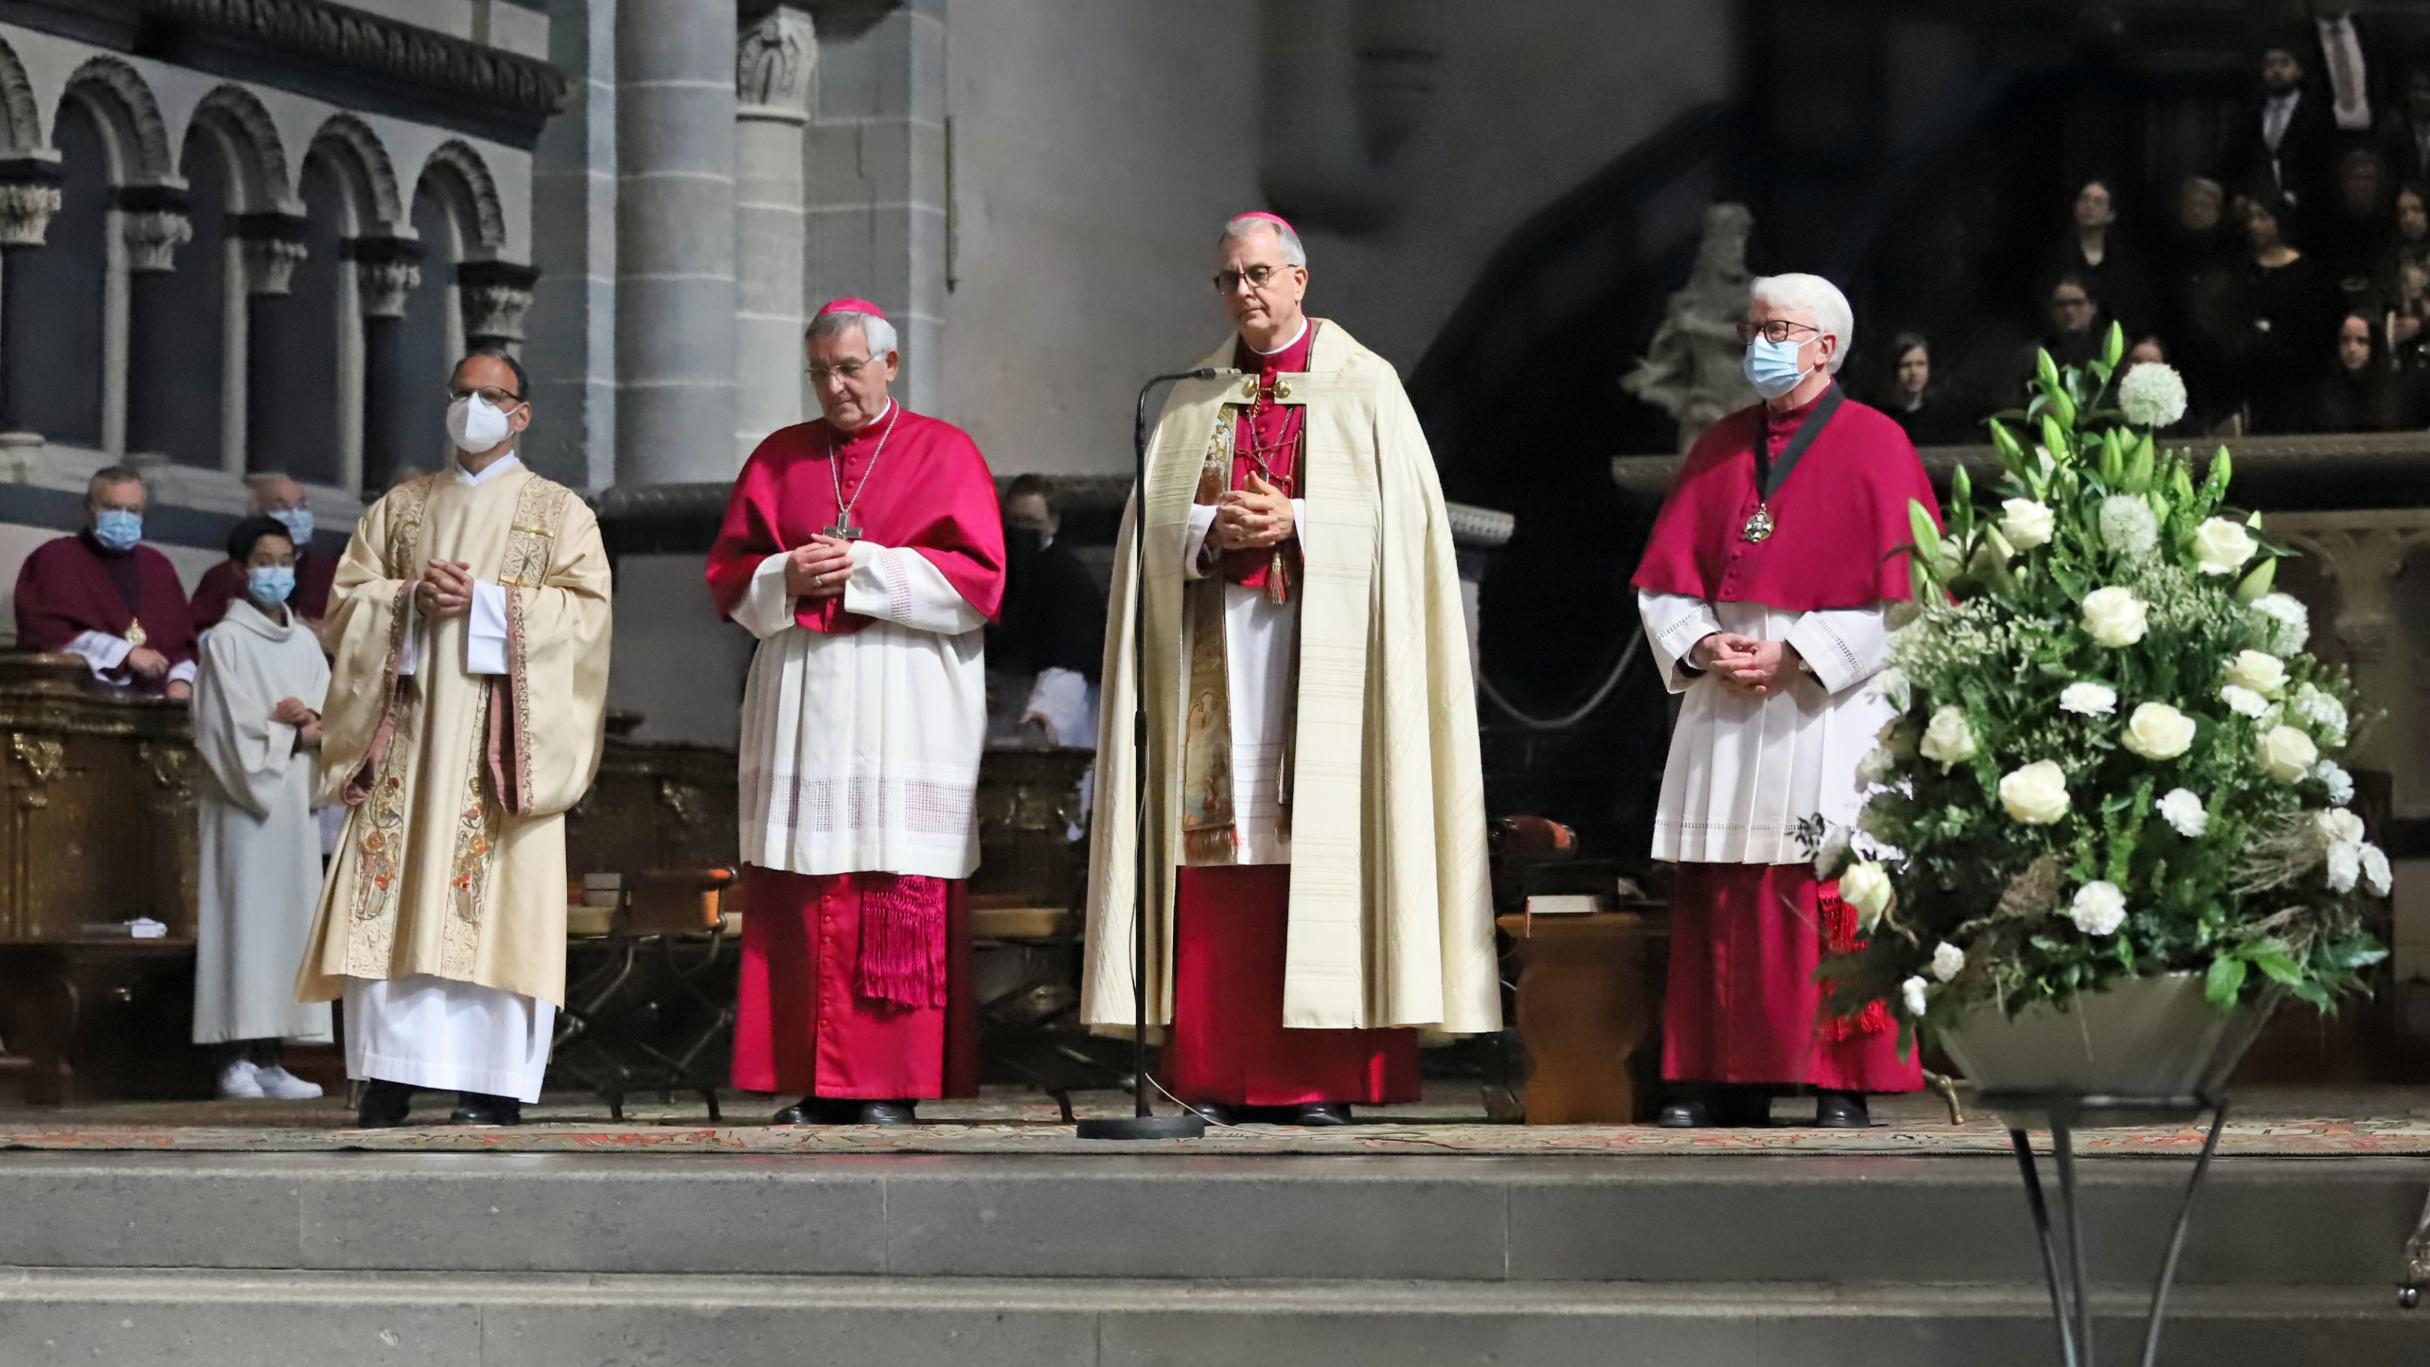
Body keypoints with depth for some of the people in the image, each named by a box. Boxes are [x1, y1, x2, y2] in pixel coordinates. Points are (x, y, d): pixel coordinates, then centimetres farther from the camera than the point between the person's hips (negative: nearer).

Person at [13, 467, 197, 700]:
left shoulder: (158, 567, 23)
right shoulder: (54, 559, 7)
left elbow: (182, 639, 20)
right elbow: (47, 633, -7)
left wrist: (180, 679, -3)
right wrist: (126, 653, -12)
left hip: (153, 697, 4)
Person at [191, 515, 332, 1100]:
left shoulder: (304, 642, 15)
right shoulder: (227, 640, -3)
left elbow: (329, 711, 9)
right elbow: (229, 726, -11)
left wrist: (310, 718, -12)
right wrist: (293, 733, -5)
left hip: (293, 797, 6)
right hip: (243, 795, -6)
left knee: (289, 915, 3)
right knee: (246, 915, -10)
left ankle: (269, 1059, 4)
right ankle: (236, 1060, -10)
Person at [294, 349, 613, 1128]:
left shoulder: (558, 511, 10)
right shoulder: (400, 507, 19)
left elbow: (586, 610, -2)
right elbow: (343, 602, 12)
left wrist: (484, 599, -12)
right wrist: (411, 596, -8)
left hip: (501, 734, -3)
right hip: (408, 727, 3)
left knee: (494, 898, -9)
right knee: (392, 892, -7)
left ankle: (492, 1083, -9)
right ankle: (390, 1077, -6)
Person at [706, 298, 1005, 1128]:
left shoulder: (943, 453, 6)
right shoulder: (779, 458, 16)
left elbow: (978, 577, -4)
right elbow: (728, 575, 14)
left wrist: (865, 569, -11)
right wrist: (788, 577, -7)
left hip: (906, 709, -3)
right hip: (800, 707, 3)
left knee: (901, 899, -8)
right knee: (802, 901, -3)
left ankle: (892, 1085, -6)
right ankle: (813, 1084, -1)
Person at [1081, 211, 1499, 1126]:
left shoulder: (1363, 388, 5)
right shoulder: (1193, 400, 16)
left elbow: (1396, 522, -3)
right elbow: (1153, 518, 11)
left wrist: (1293, 525, -14)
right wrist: (1214, 529, -8)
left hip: (1322, 644, -3)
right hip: (1214, 646, 3)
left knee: (1322, 850, -9)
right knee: (1217, 840, -4)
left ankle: (1322, 1076, -8)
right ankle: (1217, 1075, -4)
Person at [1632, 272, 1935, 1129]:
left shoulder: (1874, 446, -1)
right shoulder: (1721, 448, 14)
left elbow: (1900, 593, -7)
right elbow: (1662, 581, 13)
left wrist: (1794, 654, -13)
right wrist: (1701, 645, -6)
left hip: (1829, 702, -5)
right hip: (1722, 706, 5)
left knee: (1831, 902, -6)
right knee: (1717, 899, 3)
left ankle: (1843, 1083, -2)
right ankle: (1727, 1080, 7)